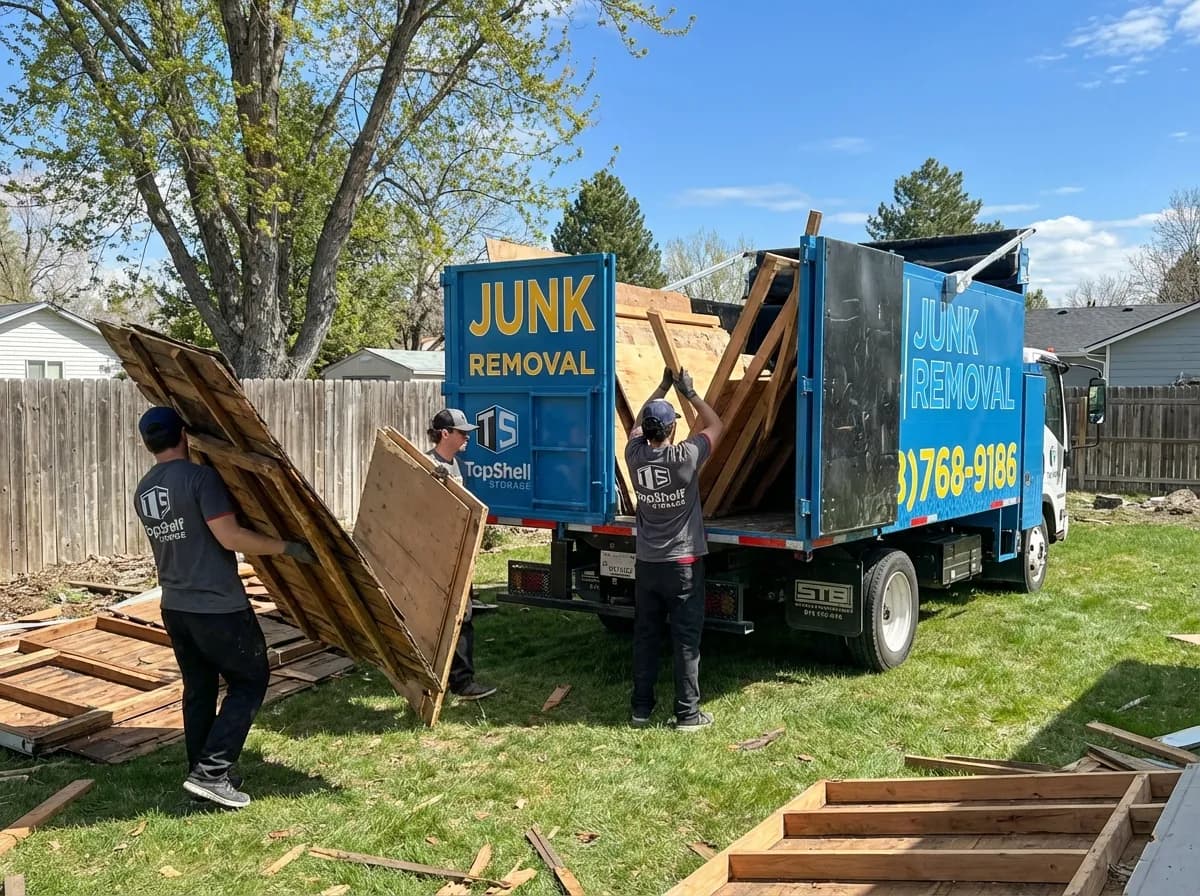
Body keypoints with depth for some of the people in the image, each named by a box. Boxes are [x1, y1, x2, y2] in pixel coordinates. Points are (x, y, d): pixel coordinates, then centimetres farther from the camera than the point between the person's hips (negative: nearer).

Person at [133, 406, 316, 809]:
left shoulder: (143, 491, 8)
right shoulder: (200, 477, -16)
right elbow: (230, 537, -22)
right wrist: (288, 546, -14)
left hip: (175, 607, 8)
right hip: (219, 608, -7)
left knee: (198, 689, 17)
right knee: (249, 682, 6)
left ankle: (202, 773, 24)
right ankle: (211, 771, 0)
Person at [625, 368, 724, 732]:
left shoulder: (635, 455, -5)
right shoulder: (685, 457, -16)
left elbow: (638, 423, 18)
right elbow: (716, 425, 2)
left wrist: (663, 387, 22)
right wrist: (690, 393, 10)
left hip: (646, 564, 4)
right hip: (683, 564, -4)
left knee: (645, 637, 11)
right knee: (686, 639, 3)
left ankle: (641, 709, 19)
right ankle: (687, 713, 7)